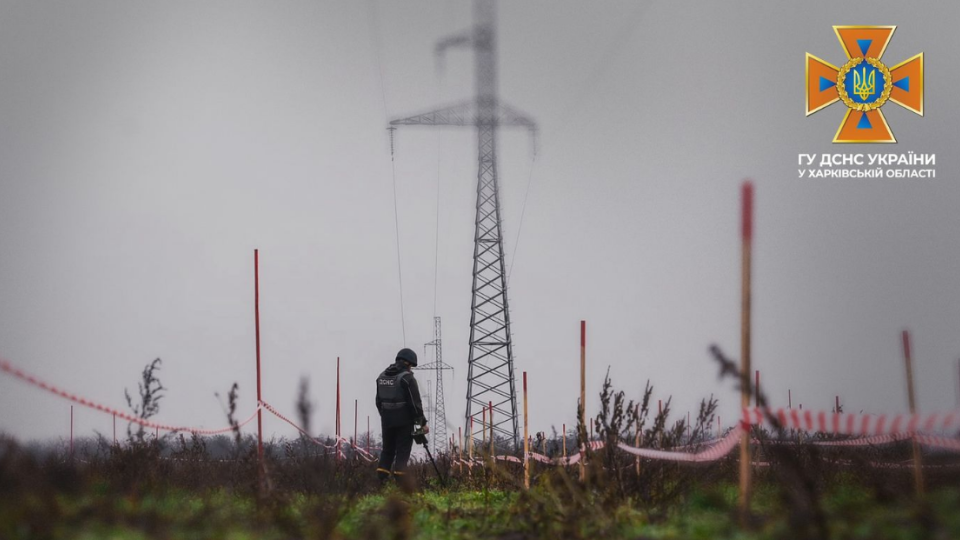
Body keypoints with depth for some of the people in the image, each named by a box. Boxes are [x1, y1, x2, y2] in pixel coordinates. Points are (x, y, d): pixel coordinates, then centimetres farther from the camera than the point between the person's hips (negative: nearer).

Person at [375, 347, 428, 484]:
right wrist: (422, 422, -7)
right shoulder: (407, 378, -12)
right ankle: (400, 483, -8)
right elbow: (415, 403, -13)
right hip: (404, 421, -6)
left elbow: (379, 401, 15)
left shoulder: (382, 376, 9)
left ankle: (381, 481, 6)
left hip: (387, 421, 6)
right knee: (402, 452, -2)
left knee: (387, 450, 14)